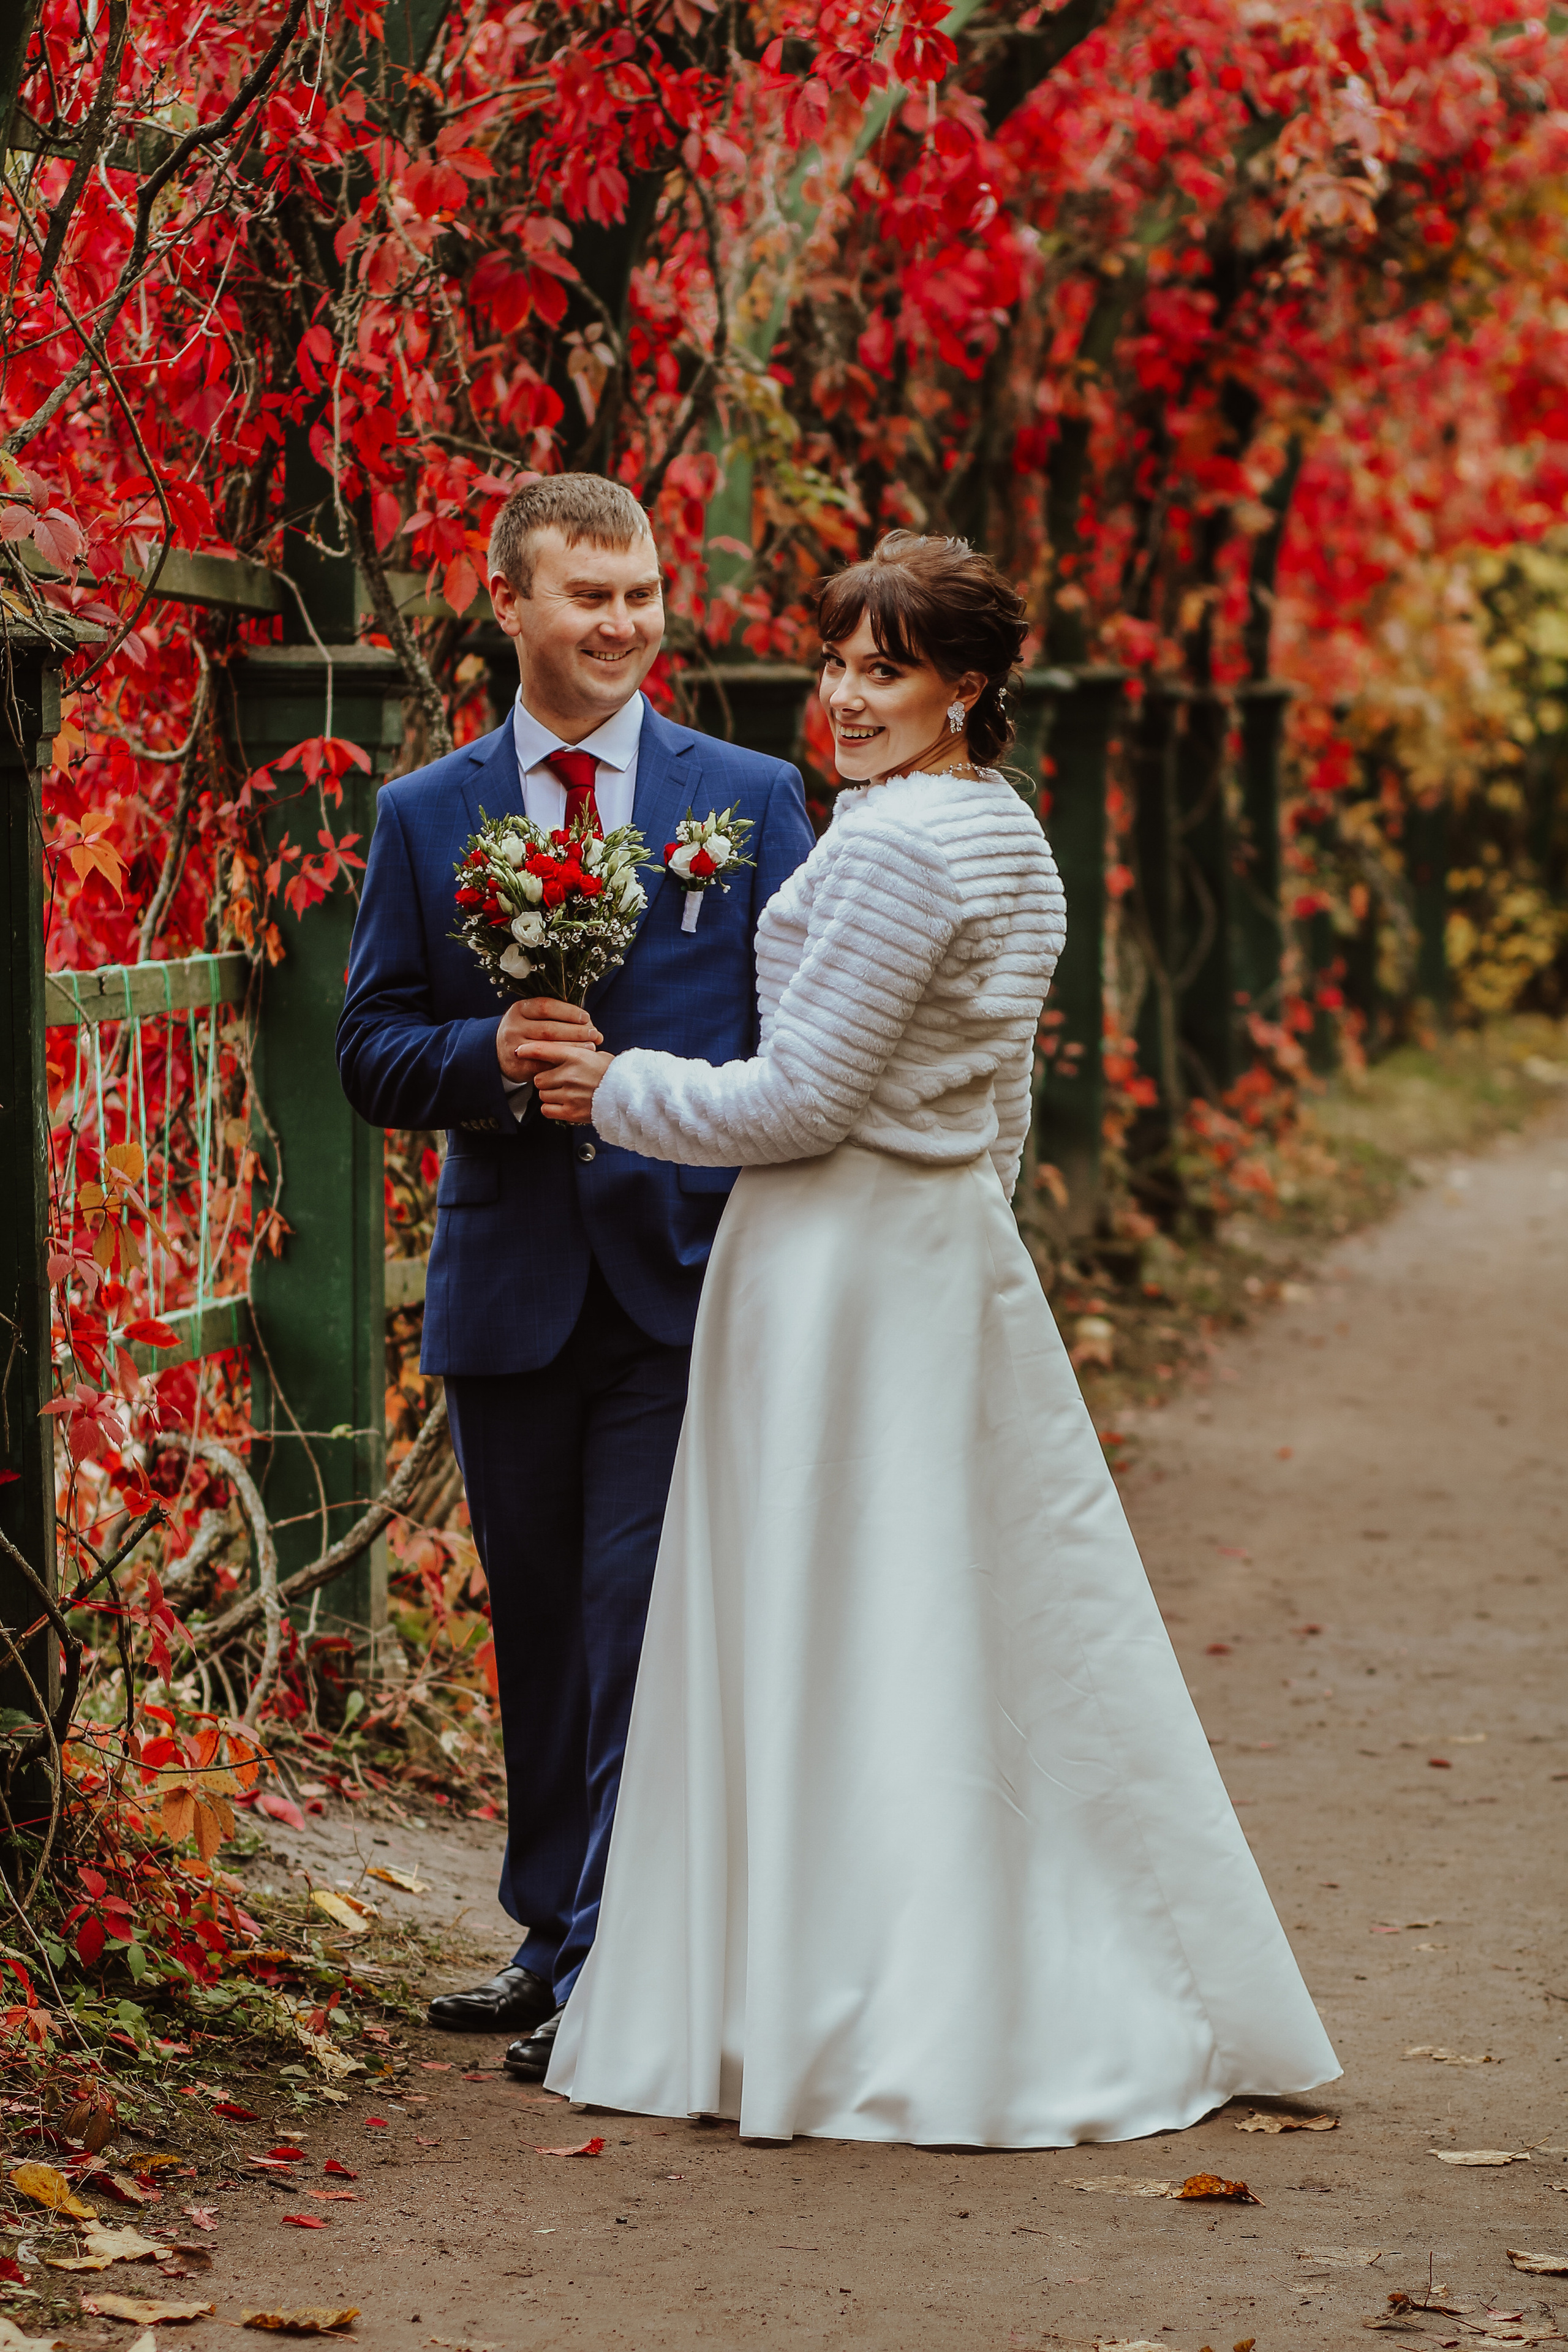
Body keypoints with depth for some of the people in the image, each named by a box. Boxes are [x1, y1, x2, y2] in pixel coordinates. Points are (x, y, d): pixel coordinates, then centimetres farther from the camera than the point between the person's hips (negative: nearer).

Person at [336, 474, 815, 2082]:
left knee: (644, 1624, -7)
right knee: (539, 1629, 13)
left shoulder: (755, 798, 4)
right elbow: (372, 1055, 5)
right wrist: (490, 1055, -16)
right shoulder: (423, 818, 7)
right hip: (509, 1287, 2)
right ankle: (554, 1939, 26)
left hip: (688, 1282, -2)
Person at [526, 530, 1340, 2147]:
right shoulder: (1012, 833, 12)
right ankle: (1094, 1999, 18)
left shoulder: (895, 846, -17)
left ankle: (876, 2029, 4)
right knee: (997, 1627, 13)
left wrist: (620, 1091, -6)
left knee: (833, 1643, -2)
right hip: (957, 1246, 9)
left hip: (839, 1268, -9)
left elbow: (801, 1101, -18)